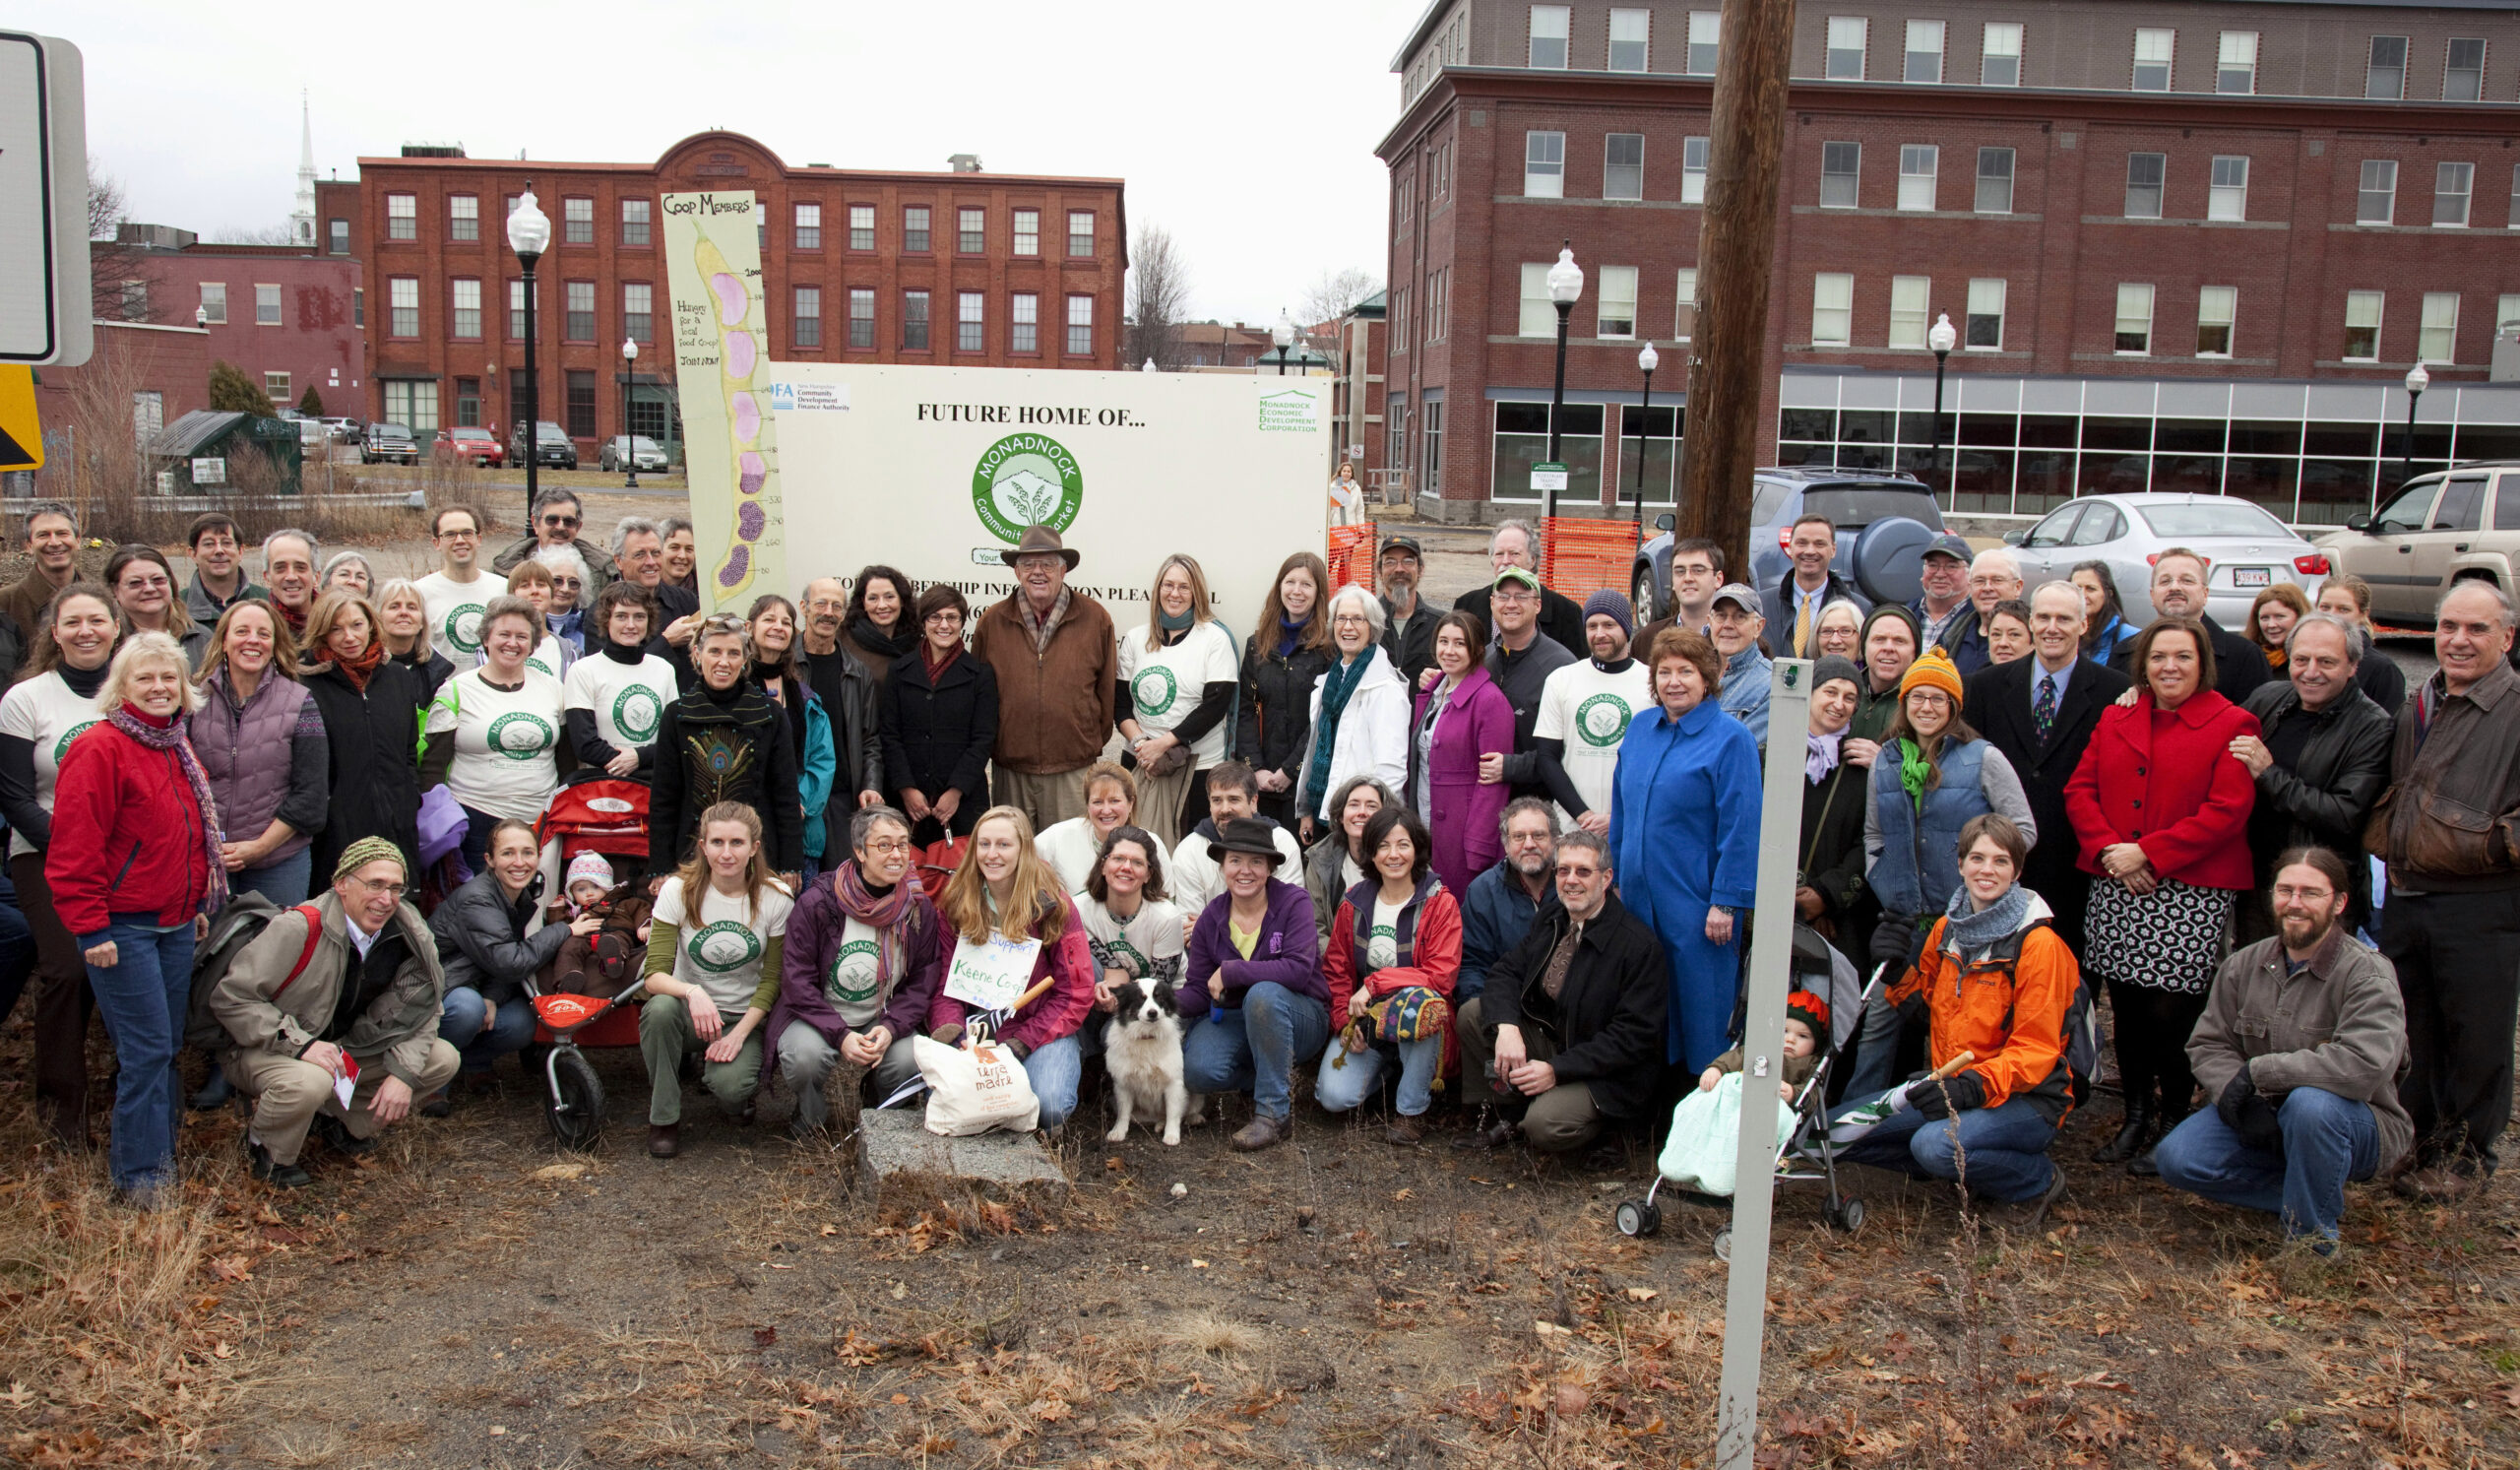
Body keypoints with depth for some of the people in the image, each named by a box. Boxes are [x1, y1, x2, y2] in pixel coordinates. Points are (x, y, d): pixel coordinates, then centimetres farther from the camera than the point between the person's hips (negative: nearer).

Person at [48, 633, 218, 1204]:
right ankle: (141, 1175, 5)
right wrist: (91, 927, -18)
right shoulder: (99, 750, -14)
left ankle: (161, 1151, 26)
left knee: (167, 1045, 14)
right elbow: (75, 849, -17)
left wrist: (200, 902, 22)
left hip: (176, 923, 8)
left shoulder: (178, 751, 13)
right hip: (123, 928, -8)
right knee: (146, 1049, -5)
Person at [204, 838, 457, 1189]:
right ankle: (266, 1150, -5)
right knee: (309, 1082, -39)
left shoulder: (406, 934, -11)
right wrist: (300, 1044, -33)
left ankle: (345, 1121, 10)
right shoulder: (298, 928, -27)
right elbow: (232, 998, -25)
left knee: (444, 1059, -8)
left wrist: (404, 1072, -17)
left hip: (344, 1045, 6)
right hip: (263, 1048, -6)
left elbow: (420, 1007, -2)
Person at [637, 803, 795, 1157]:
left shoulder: (776, 898, -9)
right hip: (690, 1009, 1)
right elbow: (654, 974, -16)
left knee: (730, 1086, -29)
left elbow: (772, 979, -5)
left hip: (744, 1017, -1)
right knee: (660, 1007, -34)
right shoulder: (678, 890, -9)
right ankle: (664, 1118, -12)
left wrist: (739, 1034, -17)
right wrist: (692, 992, -37)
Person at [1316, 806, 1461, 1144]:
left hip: (1416, 1020, -2)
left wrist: (1374, 984, -22)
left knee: (1419, 1001, -39)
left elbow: (1441, 975, -15)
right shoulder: (1353, 903, 5)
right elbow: (1335, 969, 9)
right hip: (1362, 1019, 3)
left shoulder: (1440, 904, -6)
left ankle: (1412, 1109, -17)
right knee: (1334, 1098, -22)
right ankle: (1386, 1070, 14)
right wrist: (1344, 1021, -7)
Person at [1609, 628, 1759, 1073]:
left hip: (1695, 902, -6)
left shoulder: (1730, 737, -8)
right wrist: (1617, 878, 15)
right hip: (1638, 899, 6)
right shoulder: (1641, 728, 10)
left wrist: (1725, 902, -15)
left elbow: (1740, 827, -11)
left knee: (1699, 1014, 1)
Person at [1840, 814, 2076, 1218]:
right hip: (1950, 1086, 7)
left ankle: (2039, 1179, -5)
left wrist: (1974, 1086, -31)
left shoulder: (2037, 943, -14)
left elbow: (2035, 1049, -16)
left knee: (1935, 1144, -33)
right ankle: (1966, 1166, 11)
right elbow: (1926, 1008, 15)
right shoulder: (1946, 928, 6)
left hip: (2025, 1097, -7)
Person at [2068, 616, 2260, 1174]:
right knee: (2126, 1006, 8)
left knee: (2172, 1011, -6)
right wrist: (2109, 848, -8)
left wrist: (2147, 853, -14)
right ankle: (2136, 1116, 22)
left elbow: (2227, 810, -10)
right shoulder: (2115, 720, 14)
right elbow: (2079, 790, 9)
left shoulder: (2231, 725, -1)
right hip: (2116, 886, 4)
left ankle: (2174, 1121, 11)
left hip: (2191, 892, -4)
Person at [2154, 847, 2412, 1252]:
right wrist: (2240, 1098, -20)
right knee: (2176, 1159, -16)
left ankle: (2312, 1233, -14)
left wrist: (2257, 1071, -26)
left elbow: (2364, 1066, -32)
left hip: (2355, 1122, -5)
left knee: (2310, 1104, -39)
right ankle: (2310, 1193, -1)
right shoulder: (2243, 965, 0)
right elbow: (2208, 1044, 1)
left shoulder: (2368, 975, -17)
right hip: (2258, 1115, 5)